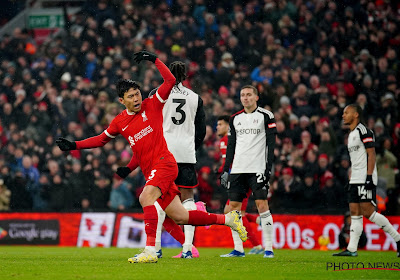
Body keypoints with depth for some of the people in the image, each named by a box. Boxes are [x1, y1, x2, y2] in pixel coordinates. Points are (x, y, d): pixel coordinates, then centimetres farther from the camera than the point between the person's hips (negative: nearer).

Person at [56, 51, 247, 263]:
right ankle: (228, 219, 20)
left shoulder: (152, 105, 1)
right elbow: (101, 139, 27)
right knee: (180, 217, 4)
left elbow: (170, 81, -6)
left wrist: (154, 60, -11)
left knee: (146, 197, -30)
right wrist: (73, 146, 20)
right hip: (150, 172, 6)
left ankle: (150, 251, -32)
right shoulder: (119, 122, 13)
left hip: (164, 163, -6)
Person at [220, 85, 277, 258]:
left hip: (258, 169, -5)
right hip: (237, 169, 5)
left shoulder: (266, 116, 1)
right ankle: (238, 249, 5)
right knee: (233, 205, 0)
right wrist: (225, 170, 12)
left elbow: (271, 145, -3)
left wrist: (268, 169, -12)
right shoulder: (235, 119, 15)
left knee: (262, 204, -10)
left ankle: (268, 248, -7)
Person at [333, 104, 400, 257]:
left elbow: (371, 155, -15)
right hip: (355, 181, 9)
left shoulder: (364, 131, -9)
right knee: (354, 213, 3)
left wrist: (369, 177, -21)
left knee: (368, 212, -14)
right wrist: (350, 179, 21)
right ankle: (351, 249, 1)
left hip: (366, 179, -9)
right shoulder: (351, 134, 20)